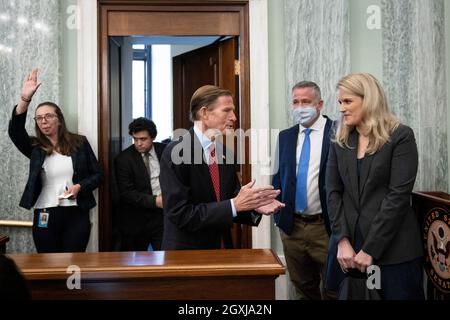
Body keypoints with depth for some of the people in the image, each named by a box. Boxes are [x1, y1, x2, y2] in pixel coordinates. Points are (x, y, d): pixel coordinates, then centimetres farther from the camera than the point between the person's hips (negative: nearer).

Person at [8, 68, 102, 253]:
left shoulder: (79, 143, 4)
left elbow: (97, 175, 6)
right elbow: (14, 131, -13)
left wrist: (79, 186, -14)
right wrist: (25, 99, -25)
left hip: (76, 214, -1)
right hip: (44, 217, 1)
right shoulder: (35, 147, 5)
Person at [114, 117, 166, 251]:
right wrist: (154, 201, -21)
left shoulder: (164, 150, 2)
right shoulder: (123, 159, -6)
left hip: (163, 215, 2)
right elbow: (127, 193, -12)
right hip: (136, 220, -2)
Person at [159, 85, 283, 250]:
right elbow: (180, 214, -22)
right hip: (186, 253, -6)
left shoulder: (226, 153, 3)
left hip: (222, 248, 6)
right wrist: (234, 205, -25)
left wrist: (254, 206, -14)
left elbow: (233, 206, 5)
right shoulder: (175, 153, -17)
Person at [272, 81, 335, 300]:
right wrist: (278, 214, 6)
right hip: (292, 226, 5)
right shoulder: (285, 136, 9)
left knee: (333, 291, 6)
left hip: (328, 226, -4)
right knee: (303, 289, 17)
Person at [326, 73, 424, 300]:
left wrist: (370, 249, -15)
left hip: (393, 249, -4)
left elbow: (398, 195, -13)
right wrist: (343, 241, -9)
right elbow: (333, 192, 3)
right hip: (351, 246, 4)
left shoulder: (401, 136, -6)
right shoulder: (340, 141, 8)